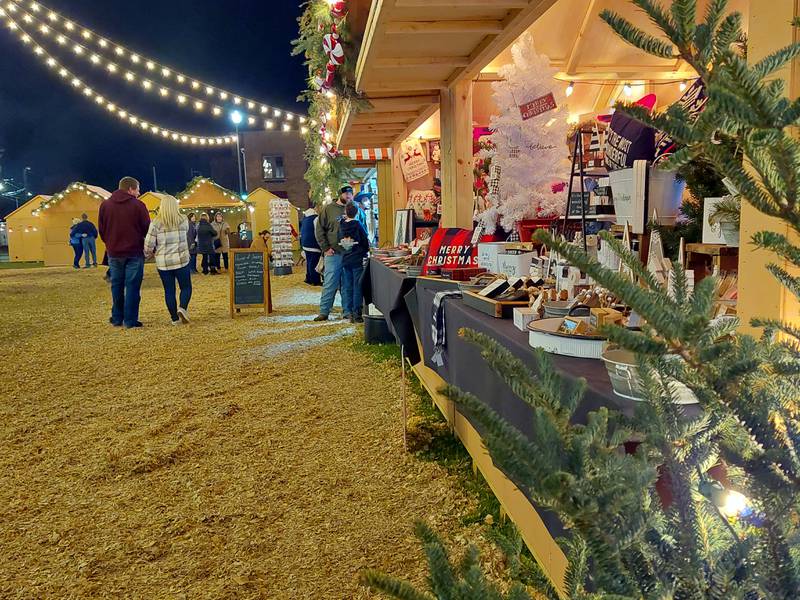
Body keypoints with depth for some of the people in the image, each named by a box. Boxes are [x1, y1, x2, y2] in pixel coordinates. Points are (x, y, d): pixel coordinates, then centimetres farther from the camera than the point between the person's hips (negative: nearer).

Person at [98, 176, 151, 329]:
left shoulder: (105, 205, 4)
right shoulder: (138, 205, -8)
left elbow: (101, 229, 9)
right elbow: (147, 229, -5)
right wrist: (146, 247, 12)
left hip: (114, 252, 4)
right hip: (134, 252, -4)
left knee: (117, 286, 13)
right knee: (132, 286, 1)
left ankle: (117, 319, 18)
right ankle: (130, 320, 1)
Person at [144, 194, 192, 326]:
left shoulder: (156, 223, -4)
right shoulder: (183, 220, 0)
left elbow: (149, 243, -3)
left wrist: (147, 255, 16)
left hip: (163, 262, 0)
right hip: (181, 260, 0)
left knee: (169, 290, 8)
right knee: (186, 287, 11)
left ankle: (175, 318, 10)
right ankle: (183, 308, -14)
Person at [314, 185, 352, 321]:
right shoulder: (328, 209, 2)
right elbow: (319, 230, 2)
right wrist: (325, 248, -6)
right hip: (334, 254, -2)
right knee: (330, 283, -2)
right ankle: (324, 312, 4)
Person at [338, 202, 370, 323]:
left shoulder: (341, 226, 0)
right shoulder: (358, 225, -11)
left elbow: (339, 242, 7)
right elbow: (366, 242, -6)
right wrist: (364, 252, 9)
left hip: (345, 260, 4)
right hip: (358, 260, -4)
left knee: (347, 287, 9)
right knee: (358, 287, 1)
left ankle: (348, 312, 10)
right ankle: (356, 314, 2)